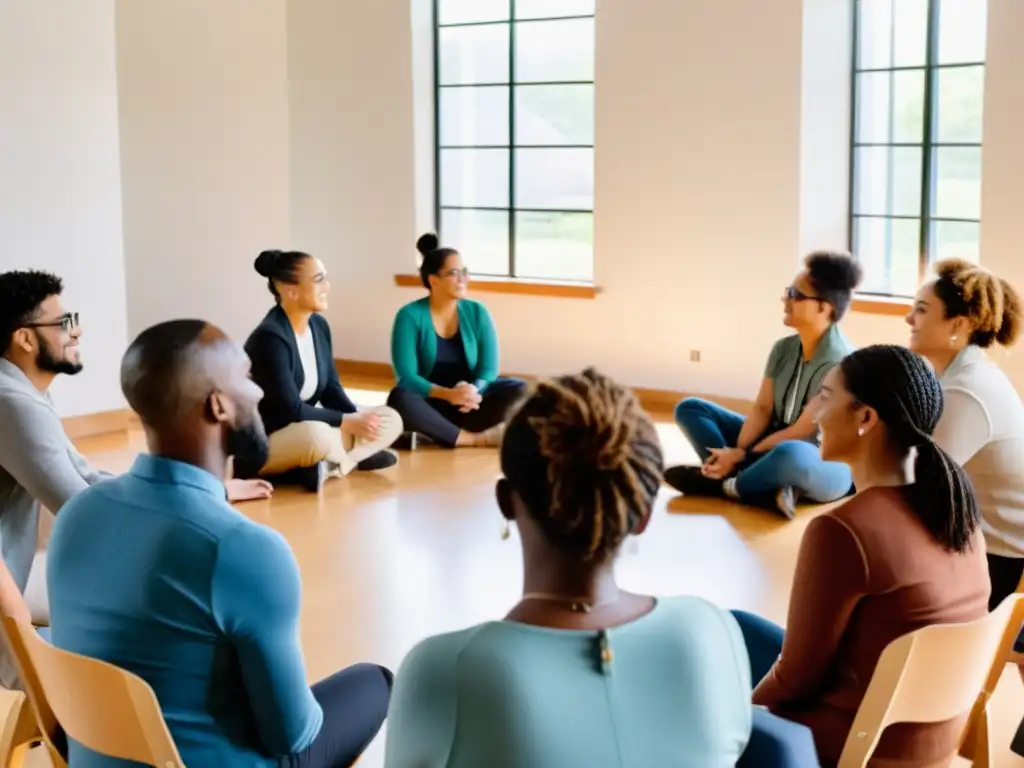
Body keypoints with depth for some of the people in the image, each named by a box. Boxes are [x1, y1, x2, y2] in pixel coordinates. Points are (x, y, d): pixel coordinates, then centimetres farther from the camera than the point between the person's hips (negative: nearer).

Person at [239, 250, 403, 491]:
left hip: (308, 429, 9)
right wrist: (348, 421, -20)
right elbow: (291, 410, -25)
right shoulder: (269, 337, -22)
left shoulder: (319, 326, 4)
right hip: (262, 442, -9)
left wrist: (359, 416, -13)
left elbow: (331, 389, 6)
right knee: (317, 433, -41)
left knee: (390, 420, 0)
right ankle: (347, 461, -10)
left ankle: (323, 466, -16)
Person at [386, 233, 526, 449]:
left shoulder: (477, 312, 0)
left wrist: (473, 391, -30)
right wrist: (447, 394, -34)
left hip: (468, 404, 3)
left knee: (518, 390, -21)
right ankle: (478, 438, -26)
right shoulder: (410, 316, -9)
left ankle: (435, 433, -24)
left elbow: (488, 370, -6)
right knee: (401, 399, -35)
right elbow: (406, 377, -17)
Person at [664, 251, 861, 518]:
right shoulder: (783, 348, 1)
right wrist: (736, 451, -18)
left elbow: (802, 432, -22)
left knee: (789, 455, -45)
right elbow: (762, 409, -1)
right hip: (775, 445, 8)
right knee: (689, 408, 2)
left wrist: (743, 457, -21)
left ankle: (725, 486, -13)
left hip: (827, 465, -8)